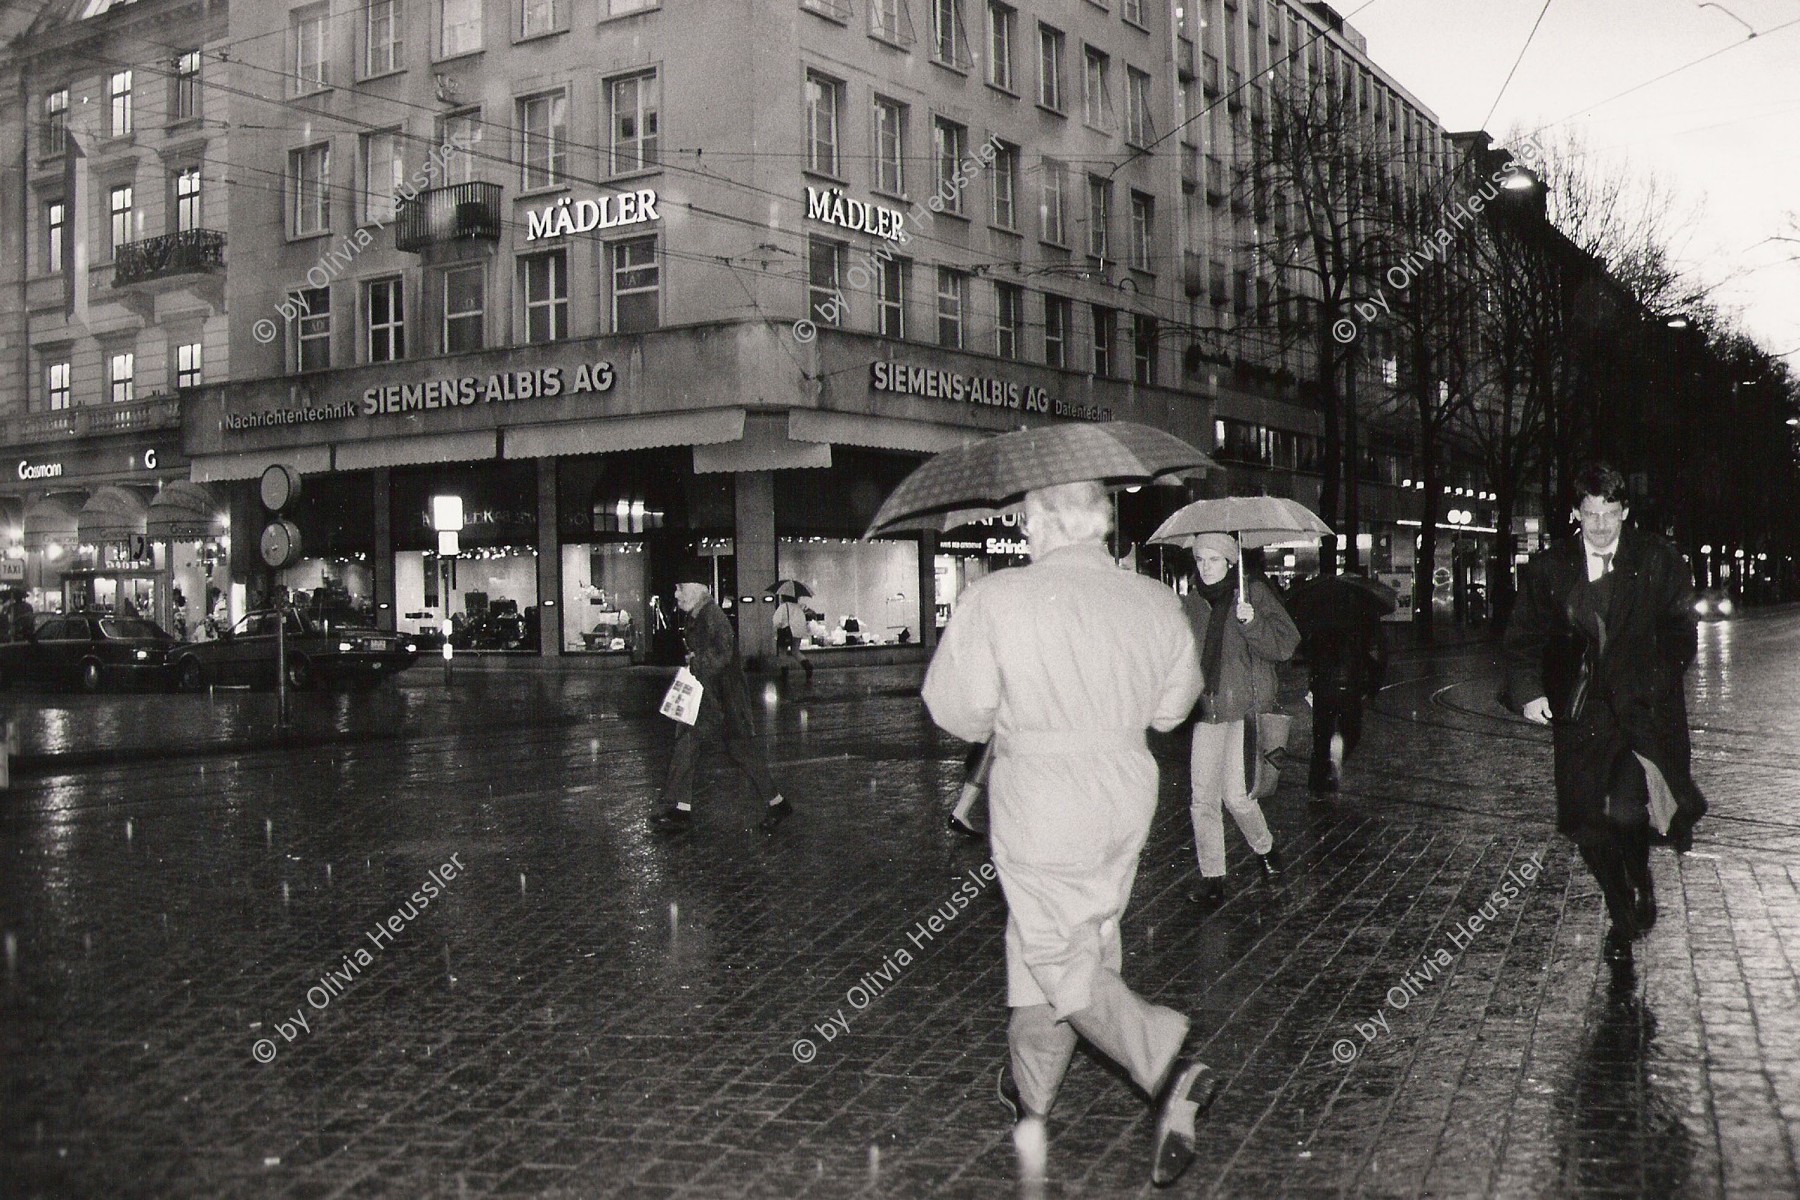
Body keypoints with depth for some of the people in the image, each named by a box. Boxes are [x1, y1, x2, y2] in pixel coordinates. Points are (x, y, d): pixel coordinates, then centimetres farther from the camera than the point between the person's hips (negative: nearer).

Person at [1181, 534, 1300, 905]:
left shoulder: (1253, 594, -2)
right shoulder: (1190, 605, 10)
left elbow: (1287, 644, -8)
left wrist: (1252, 623, -23)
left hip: (1244, 708, -4)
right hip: (1206, 711, 4)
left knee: (1236, 793, -10)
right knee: (1202, 798, 0)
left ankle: (1264, 847, 21)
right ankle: (1212, 879, 10)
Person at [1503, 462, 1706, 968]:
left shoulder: (1658, 562, 0)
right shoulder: (1547, 569, 3)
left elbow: (1680, 635, 5)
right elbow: (1523, 640, 4)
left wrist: (1657, 681, -10)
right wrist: (1529, 690, -12)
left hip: (1642, 711, -2)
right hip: (1580, 713, 2)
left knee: (1624, 812, -20)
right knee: (1587, 827, 5)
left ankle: (1641, 884, 15)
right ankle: (1622, 917, 30)